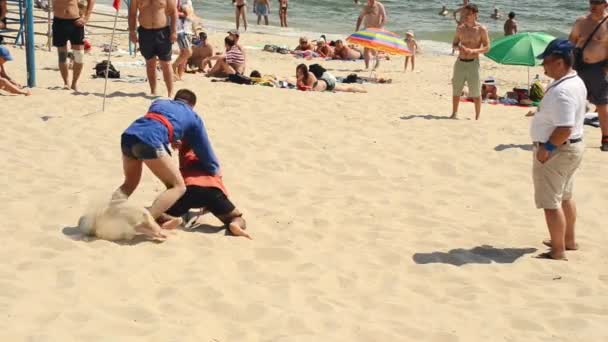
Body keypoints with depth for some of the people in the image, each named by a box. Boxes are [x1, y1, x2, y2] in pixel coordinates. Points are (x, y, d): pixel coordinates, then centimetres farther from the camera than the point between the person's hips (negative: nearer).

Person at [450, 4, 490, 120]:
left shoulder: (481, 29, -5)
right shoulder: (460, 28, 7)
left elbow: (487, 47, -5)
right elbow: (454, 43, 15)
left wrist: (473, 51, -22)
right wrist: (458, 47, -10)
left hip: (473, 63, -4)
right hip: (460, 62, 4)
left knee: (476, 93, -2)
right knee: (456, 90, 10)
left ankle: (477, 117, 6)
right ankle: (454, 114, 23)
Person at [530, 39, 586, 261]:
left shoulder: (561, 91, -28)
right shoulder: (576, 82, 6)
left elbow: (565, 128, -32)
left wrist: (546, 148, -23)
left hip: (557, 150, -11)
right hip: (574, 145, 11)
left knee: (551, 203, -1)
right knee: (565, 197, 24)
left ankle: (558, 252, 6)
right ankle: (569, 240, 38)